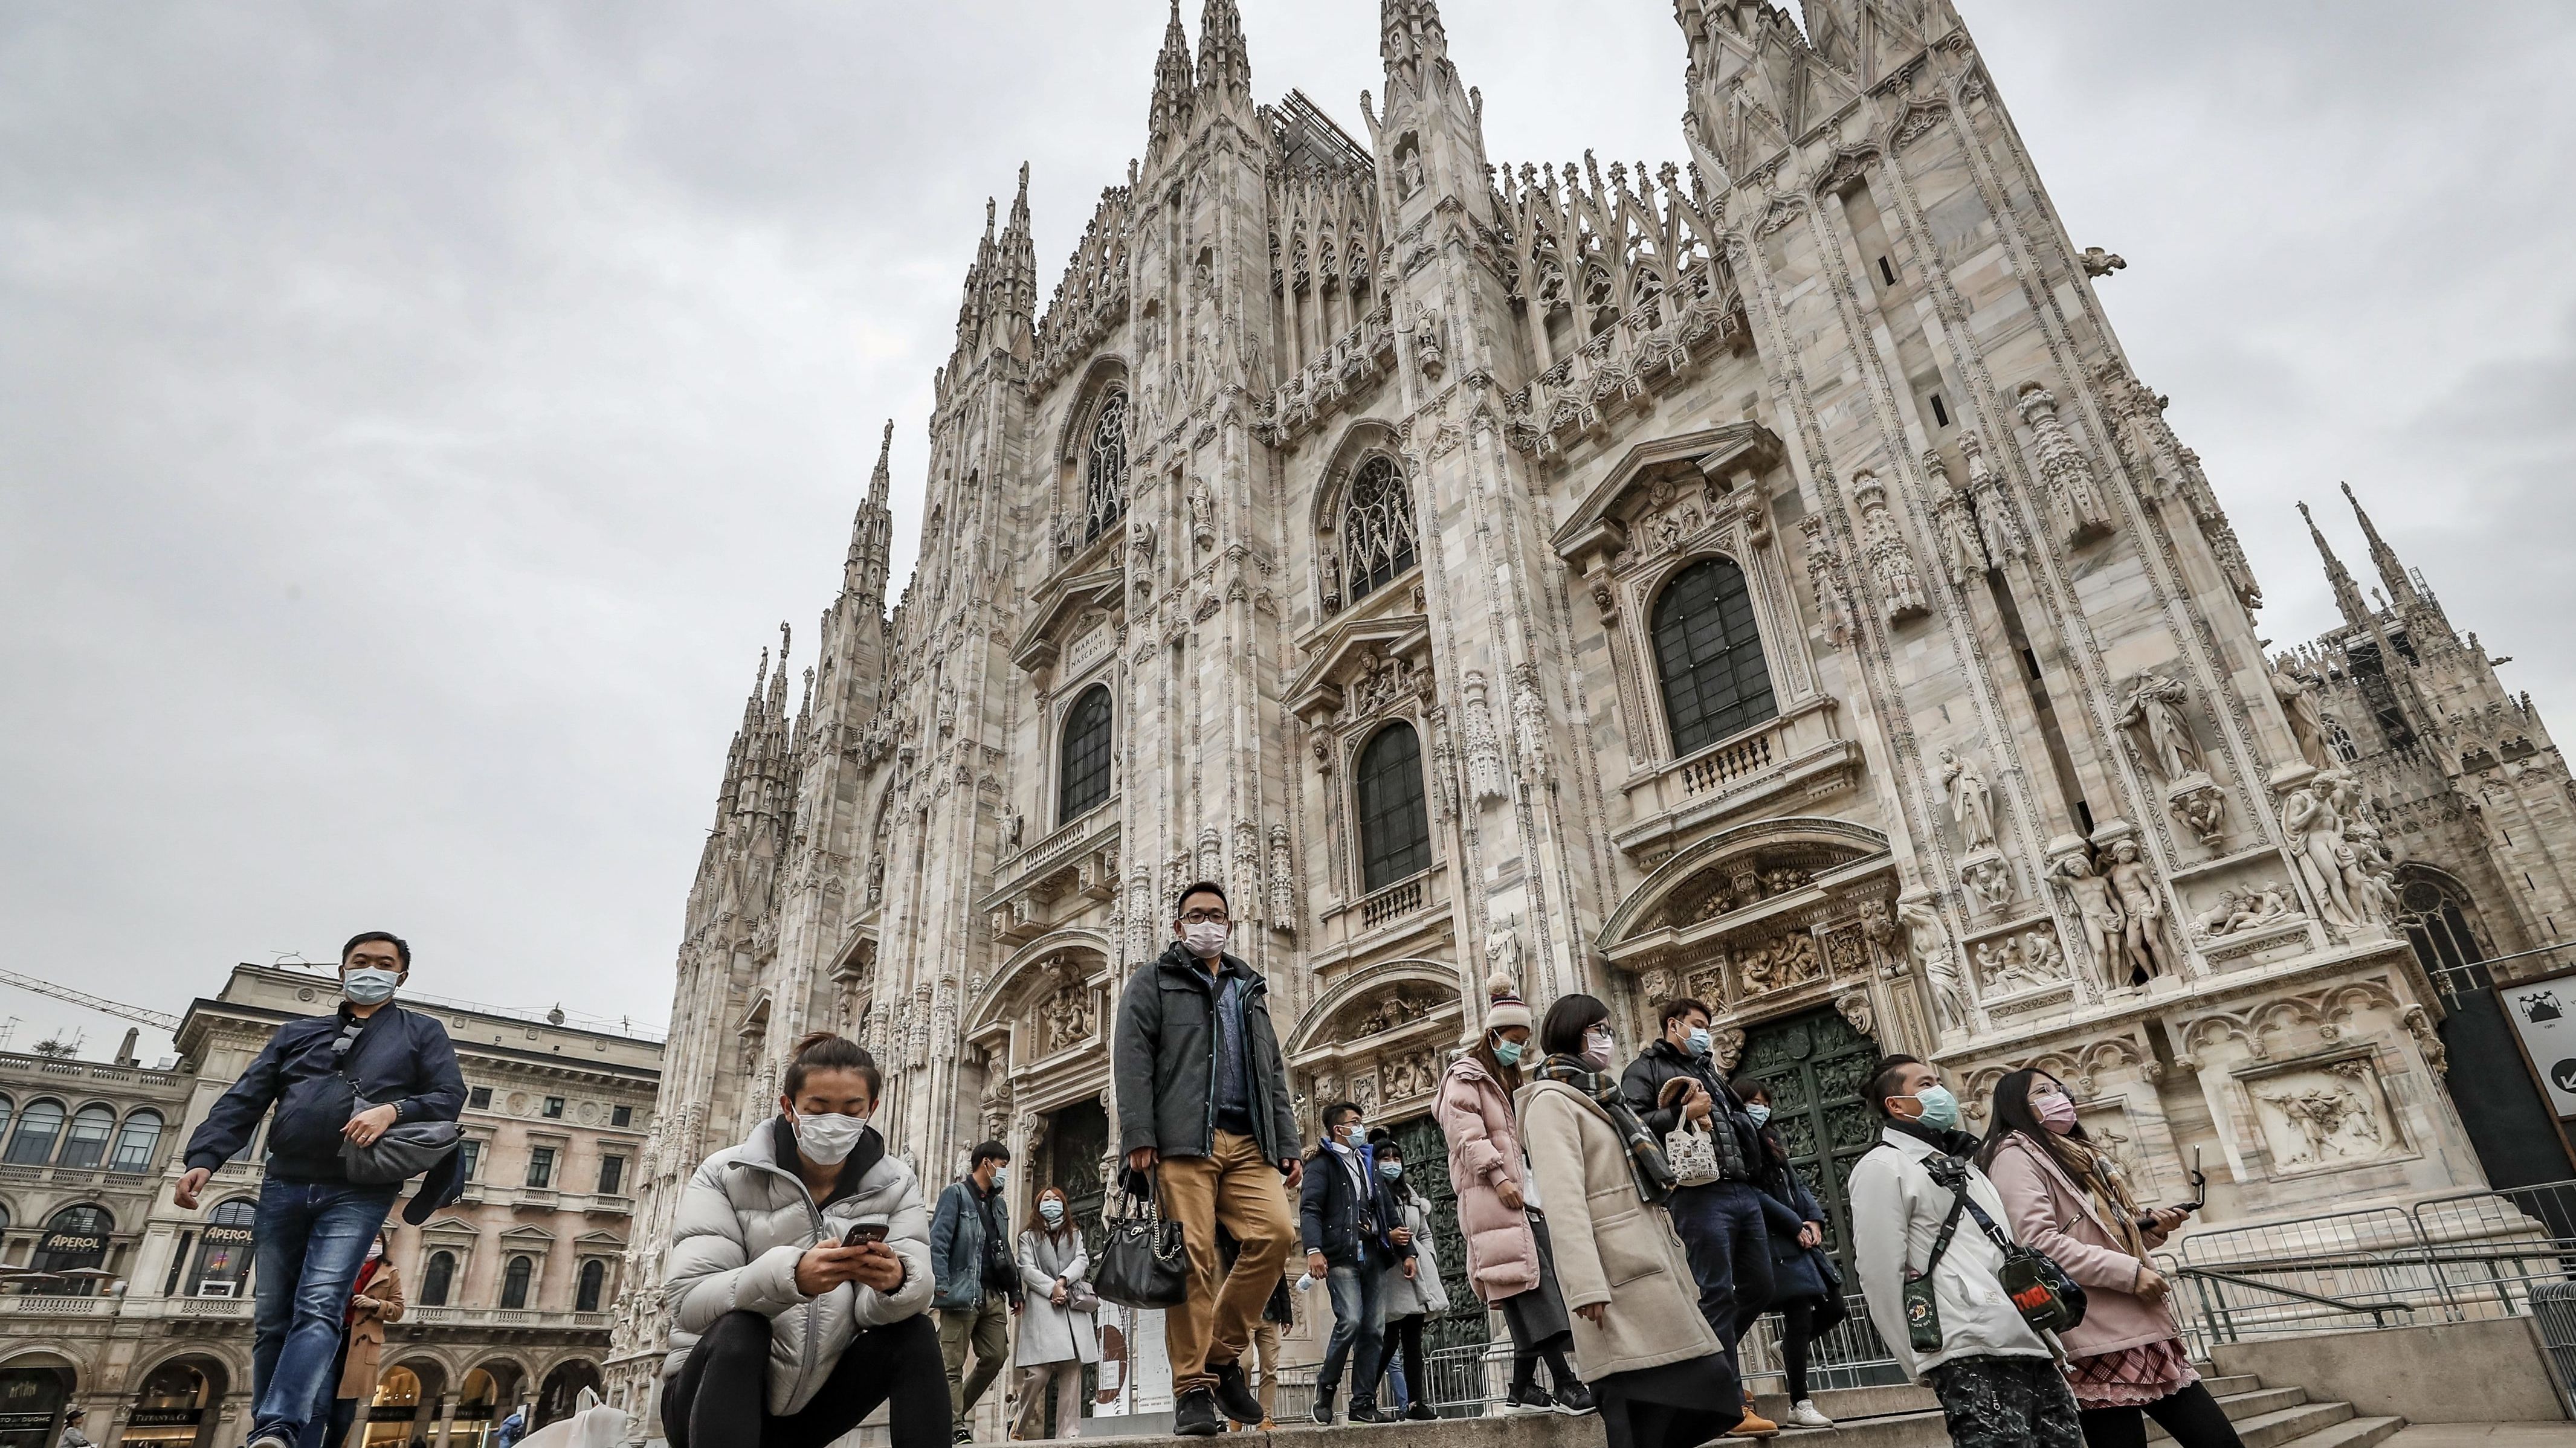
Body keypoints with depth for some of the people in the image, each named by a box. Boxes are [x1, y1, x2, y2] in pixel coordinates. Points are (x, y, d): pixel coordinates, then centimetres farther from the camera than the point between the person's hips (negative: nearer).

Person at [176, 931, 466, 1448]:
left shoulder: (422, 1033, 12)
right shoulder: (297, 1034, 20)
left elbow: (450, 1096, 2)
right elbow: (243, 1101, 13)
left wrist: (394, 1109, -16)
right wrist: (203, 1159, -2)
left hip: (357, 1195, -4)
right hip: (284, 1188, 4)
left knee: (318, 1309, -17)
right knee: (271, 1319, 6)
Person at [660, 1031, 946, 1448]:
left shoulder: (894, 1184, -3)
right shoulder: (725, 1176, -10)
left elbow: (872, 1309, -14)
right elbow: (687, 1300, -22)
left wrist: (895, 1281, -39)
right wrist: (790, 1276, -40)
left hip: (817, 1399, 3)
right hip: (716, 1396, -2)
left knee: (915, 1333, -20)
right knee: (738, 1331, -31)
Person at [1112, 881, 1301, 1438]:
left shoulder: (1251, 991, 27)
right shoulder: (1153, 984, 13)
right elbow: (1132, 1060, 0)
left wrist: (1288, 1146, 15)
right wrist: (1138, 1136, -13)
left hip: (1248, 1143, 4)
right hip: (1183, 1141, -4)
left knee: (1276, 1231, -14)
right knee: (1193, 1257, -10)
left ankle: (1222, 1351, 3)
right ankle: (1194, 1386, 1)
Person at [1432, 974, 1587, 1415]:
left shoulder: (1510, 1082, 27)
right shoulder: (1466, 1076, -1)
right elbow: (1466, 1134, -13)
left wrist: (1545, 1189, 19)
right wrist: (1498, 1179, -20)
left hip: (1527, 1197, 9)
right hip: (1496, 1198, -9)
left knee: (1532, 1289, 4)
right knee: (1534, 1286, -16)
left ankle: (1522, 1389, 9)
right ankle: (1565, 1384, -18)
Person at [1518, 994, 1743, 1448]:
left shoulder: (1601, 1098, 26)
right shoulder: (1552, 1101, -4)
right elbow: (1563, 1199, -16)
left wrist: (1678, 1269, 18)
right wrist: (1587, 1286, -23)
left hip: (1652, 1265, 9)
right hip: (1620, 1275, -9)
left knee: (1677, 1399, 5)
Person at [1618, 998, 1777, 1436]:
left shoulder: (1710, 1070, 27)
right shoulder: (1645, 1069, 4)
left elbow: (1744, 1119, 27)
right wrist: (1684, 1114, -16)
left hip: (1744, 1190, 8)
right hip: (1700, 1193, -8)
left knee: (1759, 1288, 11)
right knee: (1717, 1294, -7)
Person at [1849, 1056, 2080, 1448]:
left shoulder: (1962, 1162, 25)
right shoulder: (1883, 1166, -4)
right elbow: (1881, 1275, -9)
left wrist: (2046, 1338, 18)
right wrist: (1921, 1364, -6)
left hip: (2031, 1347, 8)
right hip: (1970, 1355, -8)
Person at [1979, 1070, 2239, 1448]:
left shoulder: (2082, 1156, 25)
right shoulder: (2015, 1157, -4)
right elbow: (2037, 1242, -18)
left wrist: (2150, 1228, 10)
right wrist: (2130, 1272, -16)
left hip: (2144, 1331, 9)